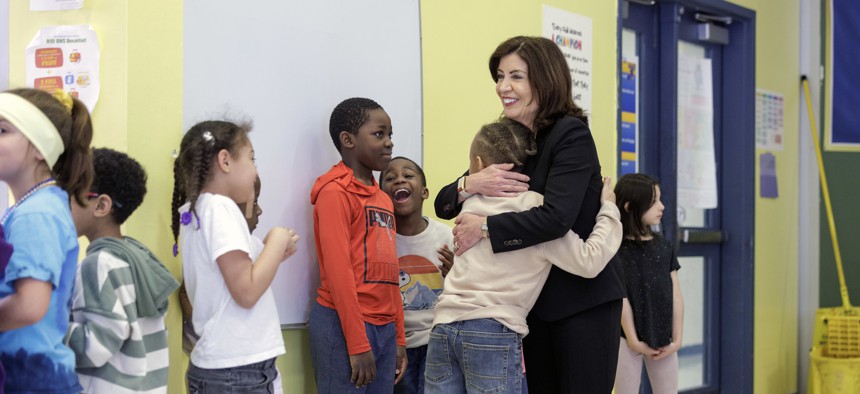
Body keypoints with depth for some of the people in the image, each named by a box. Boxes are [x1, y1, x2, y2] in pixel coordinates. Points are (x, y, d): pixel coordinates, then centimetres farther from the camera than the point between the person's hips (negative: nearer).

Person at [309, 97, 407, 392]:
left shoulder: (383, 199, 17)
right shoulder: (335, 192, -7)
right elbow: (338, 271, -14)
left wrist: (399, 339, 14)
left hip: (384, 327, 8)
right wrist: (358, 344, -17)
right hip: (344, 326, -8)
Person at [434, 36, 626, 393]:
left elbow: (556, 218, -28)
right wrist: (471, 184, -16)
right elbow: (443, 205, 6)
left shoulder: (571, 135, -14)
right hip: (536, 298, 7)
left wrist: (484, 227, -22)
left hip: (584, 298, -7)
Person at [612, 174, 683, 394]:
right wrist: (633, 340, -13)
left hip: (663, 340, 5)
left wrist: (677, 338, 0)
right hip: (629, 340, -5)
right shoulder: (617, 250, -9)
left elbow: (675, 296, 6)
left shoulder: (664, 247, 6)